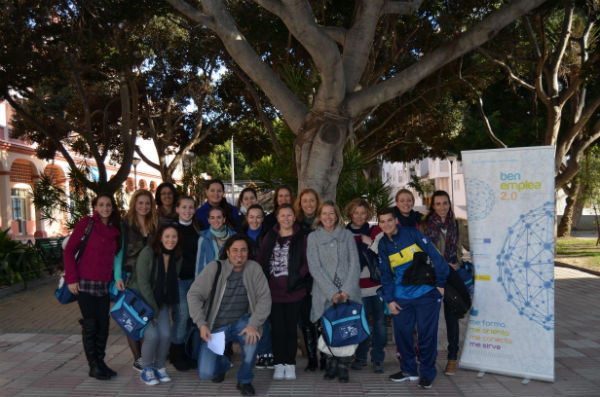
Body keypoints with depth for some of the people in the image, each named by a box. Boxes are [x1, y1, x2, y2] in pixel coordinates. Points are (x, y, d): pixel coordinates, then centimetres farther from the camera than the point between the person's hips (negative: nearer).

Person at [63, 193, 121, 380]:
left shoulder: (114, 230, 10)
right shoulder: (86, 223, -6)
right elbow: (69, 250, -7)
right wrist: (71, 279, -11)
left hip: (104, 285, 5)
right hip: (85, 282, -5)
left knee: (103, 325, 9)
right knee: (90, 325, 0)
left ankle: (100, 362, 23)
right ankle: (93, 366, 12)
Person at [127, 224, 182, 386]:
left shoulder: (177, 258, -2)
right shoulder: (147, 253, -18)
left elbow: (172, 283, 5)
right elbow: (143, 283, -19)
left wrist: (159, 309, 0)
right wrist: (153, 309, -17)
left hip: (161, 302, 5)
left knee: (166, 334, -15)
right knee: (152, 335, -21)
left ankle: (160, 367, 11)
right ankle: (146, 369, 4)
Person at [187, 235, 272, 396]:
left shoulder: (254, 268, -7)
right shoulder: (215, 268, -12)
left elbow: (264, 298, -10)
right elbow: (194, 294, -11)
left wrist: (253, 324, -23)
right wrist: (202, 325, -20)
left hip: (240, 321, 1)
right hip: (216, 326, -1)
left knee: (252, 337, -33)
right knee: (205, 373, -12)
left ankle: (244, 380, -4)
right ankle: (223, 363, 28)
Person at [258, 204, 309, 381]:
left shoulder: (301, 237, 2)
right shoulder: (270, 237, 8)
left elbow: (306, 262, 0)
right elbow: (261, 261, 8)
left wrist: (298, 276, -13)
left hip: (294, 291, -1)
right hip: (273, 291, 1)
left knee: (291, 327, 7)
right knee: (277, 328, 5)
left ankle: (290, 364, 20)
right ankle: (279, 364, 18)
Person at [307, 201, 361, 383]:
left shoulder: (347, 235, 10)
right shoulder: (313, 237, 6)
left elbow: (354, 264, 4)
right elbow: (315, 268, -2)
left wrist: (347, 290, -8)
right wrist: (332, 292, -10)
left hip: (348, 293, 1)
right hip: (325, 295, -1)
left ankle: (343, 366, 8)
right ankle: (331, 364, 15)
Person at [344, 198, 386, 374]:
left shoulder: (376, 231, 9)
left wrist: (371, 243, -8)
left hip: (378, 284, 1)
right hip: (359, 286, -1)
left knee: (380, 322, 1)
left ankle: (378, 359, 14)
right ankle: (360, 357, 20)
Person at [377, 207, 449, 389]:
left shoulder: (412, 234, -6)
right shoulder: (383, 245, 7)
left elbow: (434, 256, -5)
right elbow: (385, 275, 11)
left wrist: (440, 283, -5)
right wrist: (389, 300, 5)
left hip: (426, 293, -4)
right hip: (401, 298, 4)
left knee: (427, 334, 1)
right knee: (402, 334, 6)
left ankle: (427, 373, 17)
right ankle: (409, 371, 25)